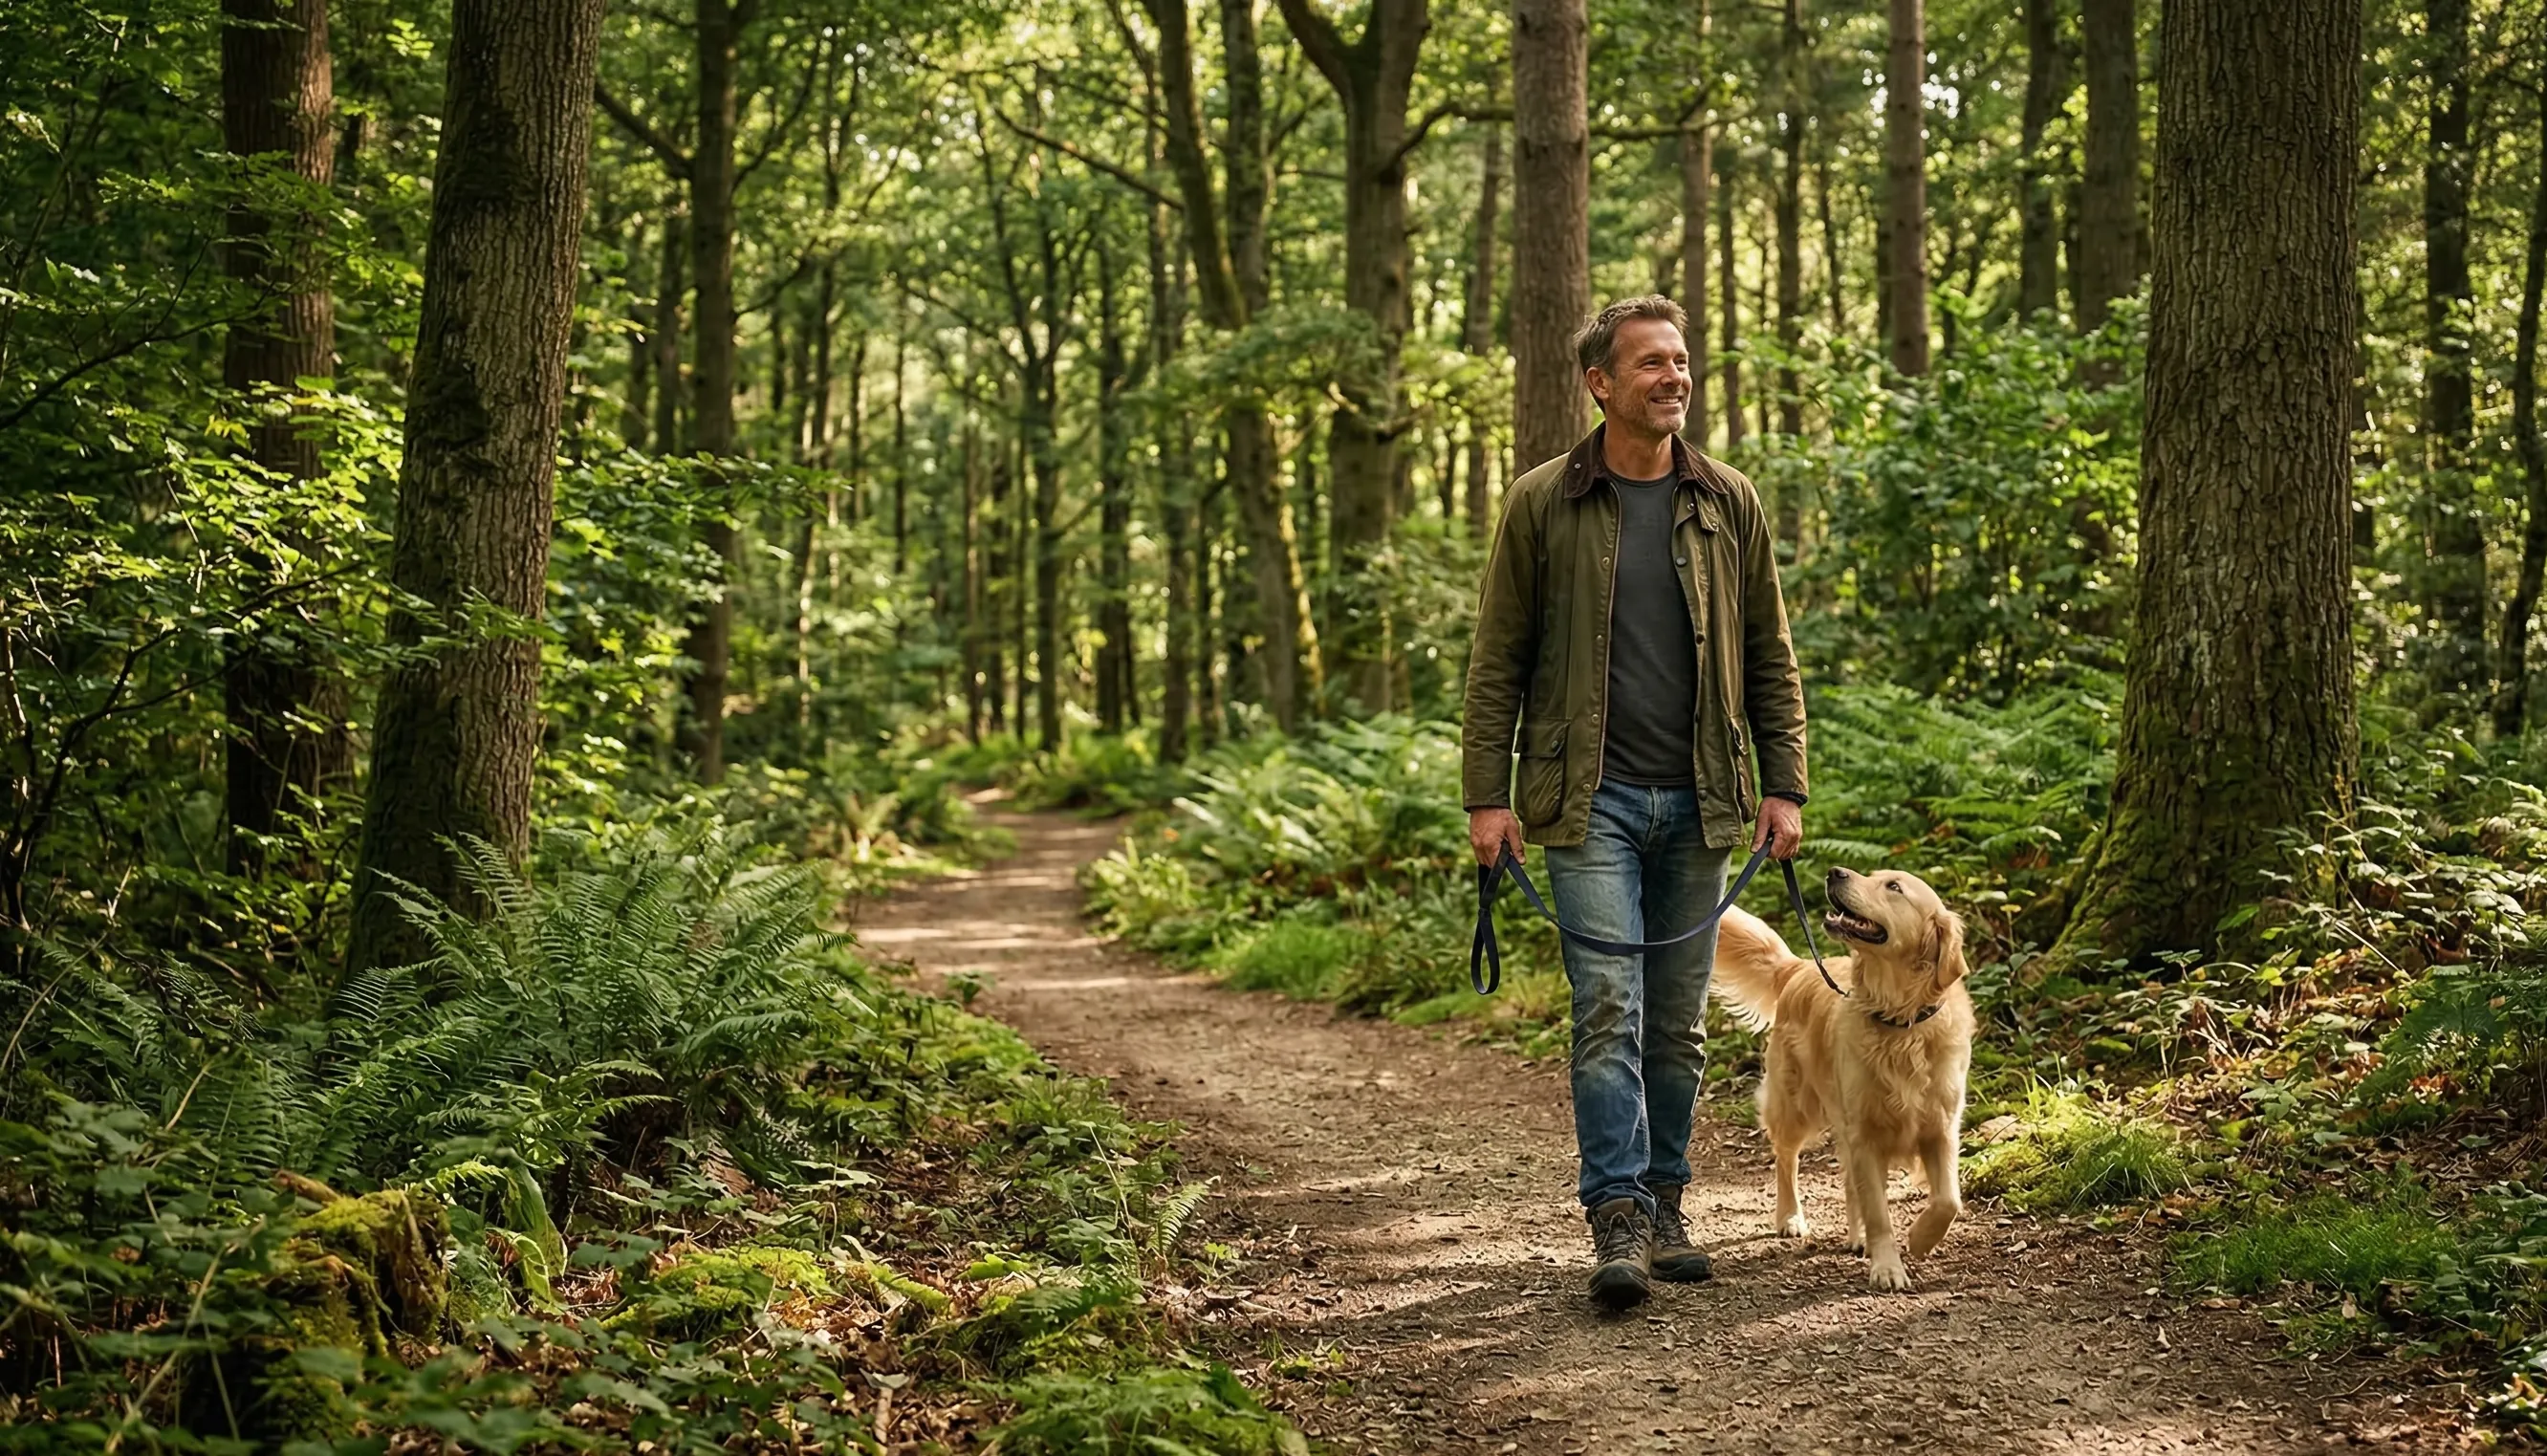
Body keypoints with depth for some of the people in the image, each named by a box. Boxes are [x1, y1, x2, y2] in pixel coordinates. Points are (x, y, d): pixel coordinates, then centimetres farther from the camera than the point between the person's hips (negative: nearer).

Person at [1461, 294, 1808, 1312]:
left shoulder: (1728, 503, 7)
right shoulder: (1543, 503, 0)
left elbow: (1770, 657, 11)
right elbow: (1497, 660, 1)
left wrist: (1784, 786, 2)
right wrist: (1487, 795, -5)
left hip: (1698, 801, 3)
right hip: (1590, 798, -3)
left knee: (1679, 1023, 9)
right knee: (1609, 1010, -10)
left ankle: (1664, 1207, 21)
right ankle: (1619, 1224, -9)